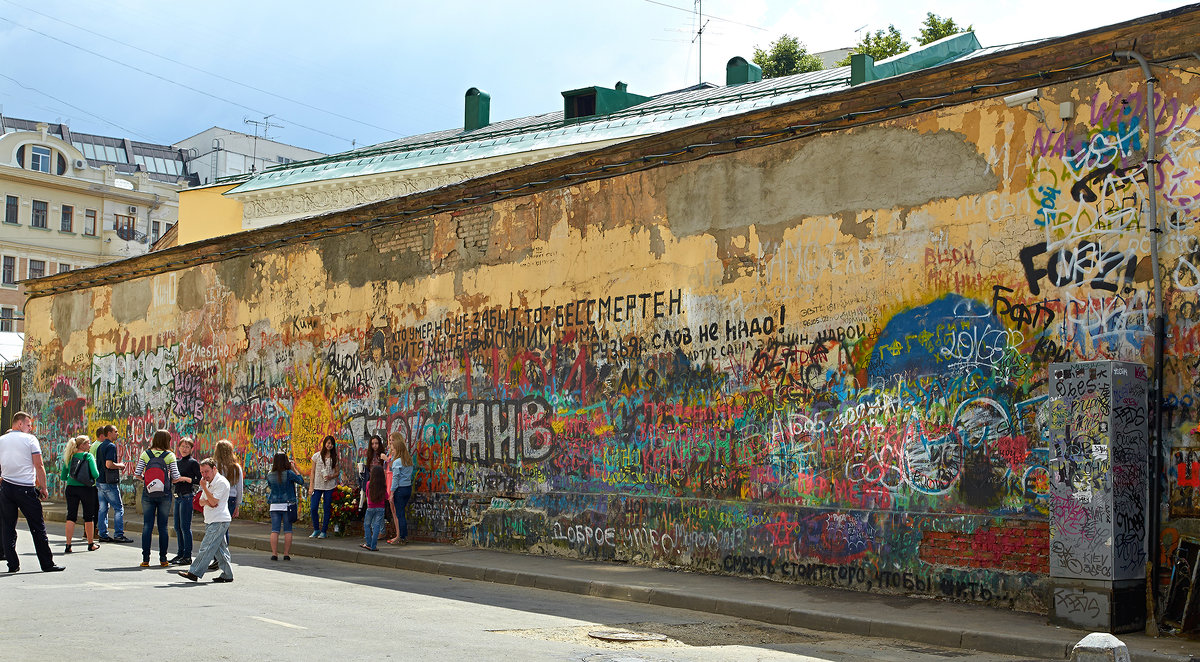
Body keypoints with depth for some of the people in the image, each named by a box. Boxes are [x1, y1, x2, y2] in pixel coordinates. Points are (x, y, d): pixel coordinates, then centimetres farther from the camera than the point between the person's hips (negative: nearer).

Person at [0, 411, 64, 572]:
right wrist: (43, 488, -1)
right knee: (38, 527, 2)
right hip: (26, 489, -4)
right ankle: (47, 564, 5)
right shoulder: (30, 439, -4)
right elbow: (39, 466, -7)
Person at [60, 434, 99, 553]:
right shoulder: (89, 456, -7)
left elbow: (63, 476, 9)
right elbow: (95, 474, -15)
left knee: (71, 516, 4)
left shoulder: (69, 457, 6)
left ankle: (68, 545, -2)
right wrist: (97, 473, 7)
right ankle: (91, 544, 18)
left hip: (71, 488, 4)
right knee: (89, 516, 8)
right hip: (86, 489, -4)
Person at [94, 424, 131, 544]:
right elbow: (109, 464, -23)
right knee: (119, 508, -4)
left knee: (103, 509, 10)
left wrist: (118, 466, 18)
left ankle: (103, 535, 12)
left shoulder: (100, 447, 16)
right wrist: (120, 465, -7)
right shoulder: (111, 446, -13)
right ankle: (118, 535, -6)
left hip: (100, 482, 9)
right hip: (109, 482, -9)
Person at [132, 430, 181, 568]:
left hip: (148, 494, 1)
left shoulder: (145, 454, -1)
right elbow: (176, 477, -7)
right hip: (164, 494, -1)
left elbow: (137, 475, -3)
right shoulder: (170, 455, -6)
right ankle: (163, 559, 10)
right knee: (163, 526, 7)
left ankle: (145, 559, 3)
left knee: (147, 525, 5)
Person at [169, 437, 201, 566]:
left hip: (187, 496, -8)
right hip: (177, 496, 8)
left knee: (185, 526, -7)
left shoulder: (193, 463, -6)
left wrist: (185, 478, -17)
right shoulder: (177, 462, 15)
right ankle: (180, 554, 21)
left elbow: (199, 481, -11)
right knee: (177, 526, 12)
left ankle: (187, 556, -3)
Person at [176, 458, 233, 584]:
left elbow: (213, 502, -19)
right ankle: (227, 574, 11)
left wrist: (204, 487, -15)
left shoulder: (221, 482, -12)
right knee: (219, 549, 9)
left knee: (206, 547, -10)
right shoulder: (208, 482, 18)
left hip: (219, 521, -10)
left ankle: (194, 572, -9)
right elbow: (201, 501, 15)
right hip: (211, 521, 10)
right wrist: (206, 502, -8)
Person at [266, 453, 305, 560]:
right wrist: (294, 469, 5)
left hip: (274, 506, 2)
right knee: (287, 530, 5)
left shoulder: (270, 476, 0)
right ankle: (286, 554, 5)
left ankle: (274, 554, -1)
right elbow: (301, 481, 1)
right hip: (288, 505, -2)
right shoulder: (289, 474, -10)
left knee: (275, 530, 3)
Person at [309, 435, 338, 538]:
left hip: (329, 486, 0)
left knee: (327, 509, 2)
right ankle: (316, 529, 13)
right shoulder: (316, 456, 3)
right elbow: (312, 472, 5)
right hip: (317, 486, 0)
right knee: (313, 508, -5)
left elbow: (337, 472, 9)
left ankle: (324, 531, 12)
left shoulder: (334, 458, 4)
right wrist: (311, 486, -2)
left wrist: (331, 477, -12)